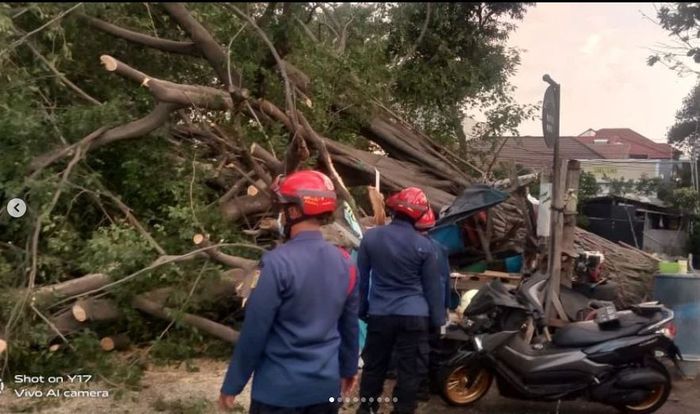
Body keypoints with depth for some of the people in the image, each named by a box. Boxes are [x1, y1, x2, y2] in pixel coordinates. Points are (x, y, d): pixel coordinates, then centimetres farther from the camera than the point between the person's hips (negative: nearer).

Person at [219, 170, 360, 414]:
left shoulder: (278, 262, -19)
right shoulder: (344, 262, -1)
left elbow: (254, 330, -15)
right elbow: (349, 326, 8)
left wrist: (232, 385, -5)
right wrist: (349, 369, 23)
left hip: (280, 389, -5)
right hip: (326, 386, 5)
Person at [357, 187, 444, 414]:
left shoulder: (370, 237, -3)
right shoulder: (424, 245, -7)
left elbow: (361, 278, 5)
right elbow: (432, 286, 0)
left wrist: (361, 309, 17)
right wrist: (438, 320, 10)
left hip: (379, 314, 3)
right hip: (414, 316, -2)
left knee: (373, 366, 16)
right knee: (410, 370, 7)